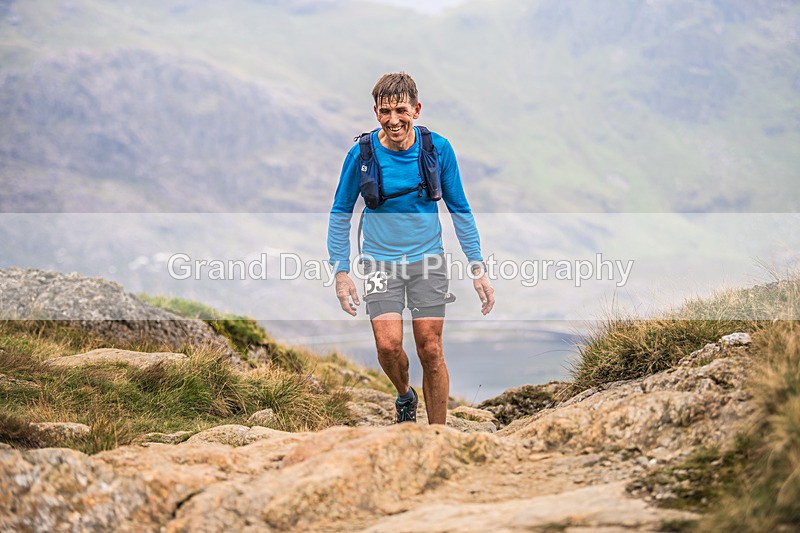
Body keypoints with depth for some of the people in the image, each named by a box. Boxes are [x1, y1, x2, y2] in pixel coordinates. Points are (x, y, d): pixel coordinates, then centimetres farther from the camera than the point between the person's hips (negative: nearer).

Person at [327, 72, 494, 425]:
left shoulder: (438, 148, -7)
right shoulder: (361, 154, -9)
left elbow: (459, 209, 4)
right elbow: (341, 213, 3)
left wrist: (478, 267, 0)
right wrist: (341, 271, -3)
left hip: (428, 260, 1)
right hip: (380, 260, 0)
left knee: (431, 351, -2)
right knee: (388, 344, -15)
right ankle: (405, 395, 19)